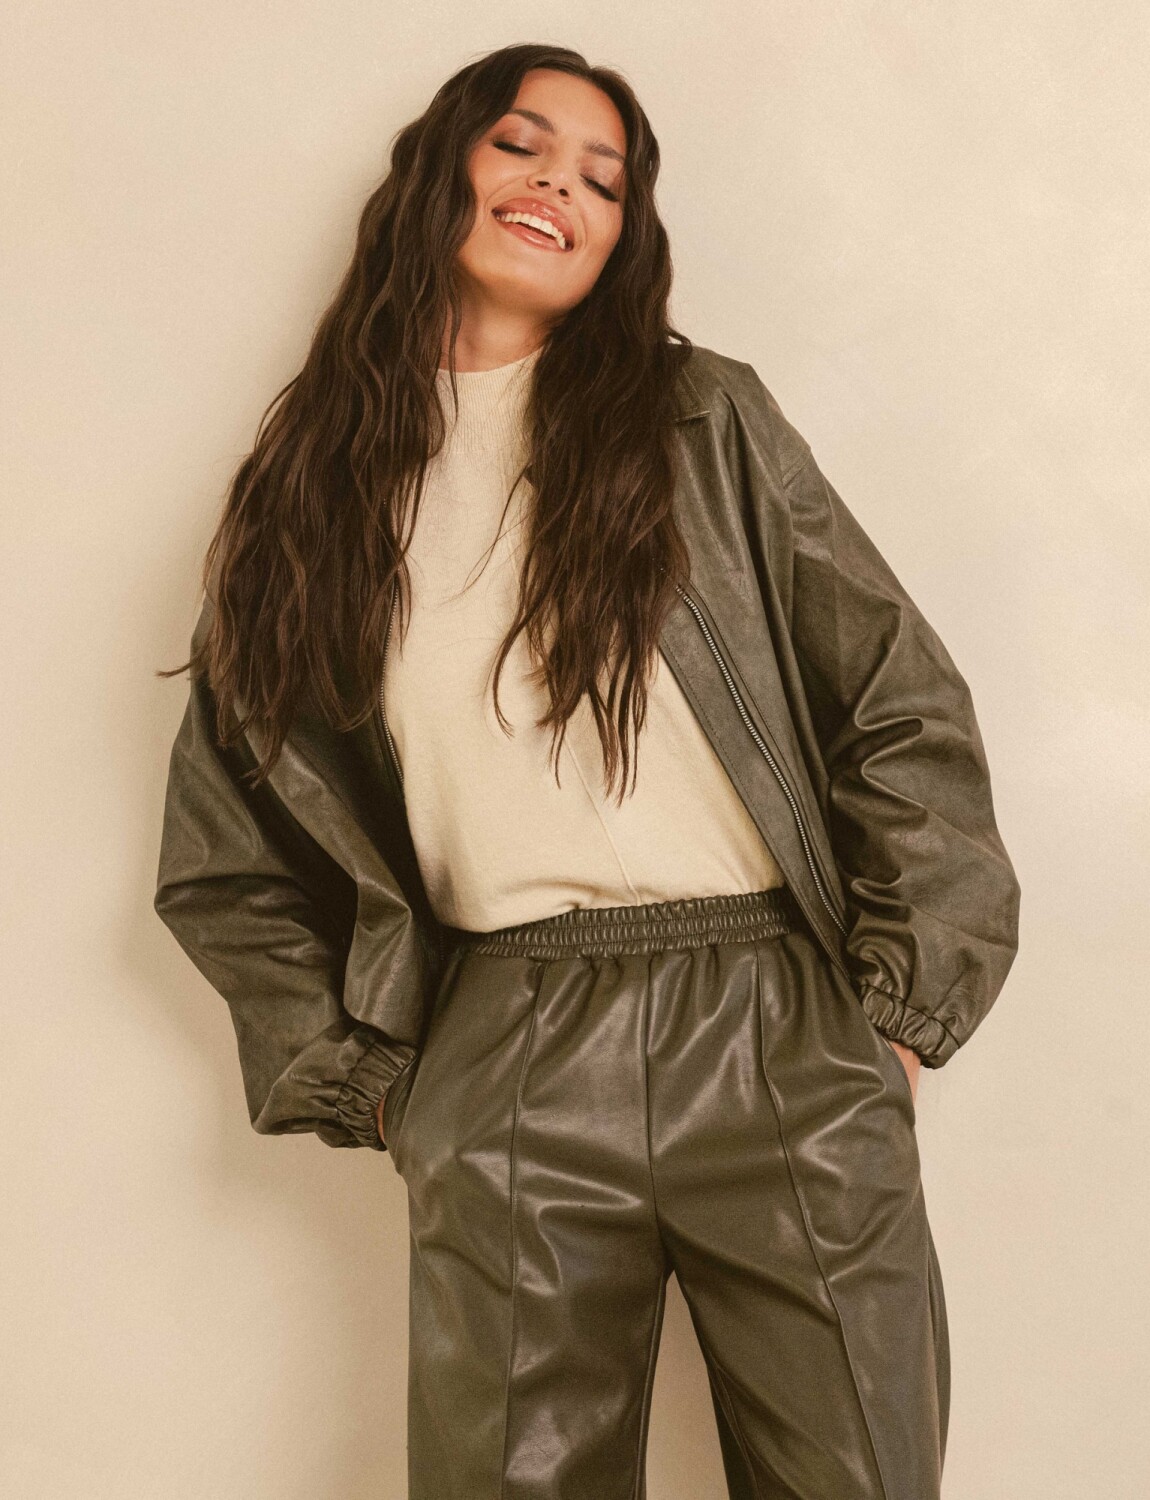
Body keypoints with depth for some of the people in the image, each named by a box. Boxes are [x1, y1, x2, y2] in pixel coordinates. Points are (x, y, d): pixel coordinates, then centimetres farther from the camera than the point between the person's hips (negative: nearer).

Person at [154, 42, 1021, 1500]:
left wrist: (898, 1011, -1)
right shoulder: (310, 488, 9)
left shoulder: (700, 414, 5)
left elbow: (904, 711, 4)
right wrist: (363, 1078, 9)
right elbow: (226, 856, 15)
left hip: (782, 1042, 0)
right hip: (502, 1073, 1)